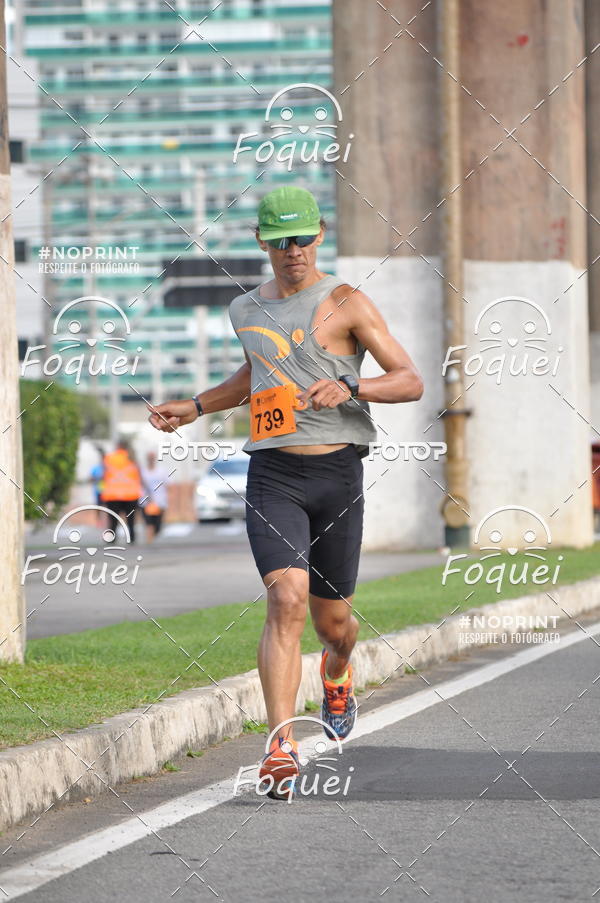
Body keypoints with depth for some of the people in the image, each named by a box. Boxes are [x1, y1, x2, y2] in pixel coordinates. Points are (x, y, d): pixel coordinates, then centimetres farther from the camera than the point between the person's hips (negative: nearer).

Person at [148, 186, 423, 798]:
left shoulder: (346, 303, -1)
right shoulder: (246, 310, 13)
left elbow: (411, 382, -5)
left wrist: (348, 386, -22)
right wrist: (195, 407, 25)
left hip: (337, 473, -1)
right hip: (272, 476, 1)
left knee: (332, 619, 9)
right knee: (287, 599, -21)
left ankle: (337, 675, 48)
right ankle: (281, 748, -25)